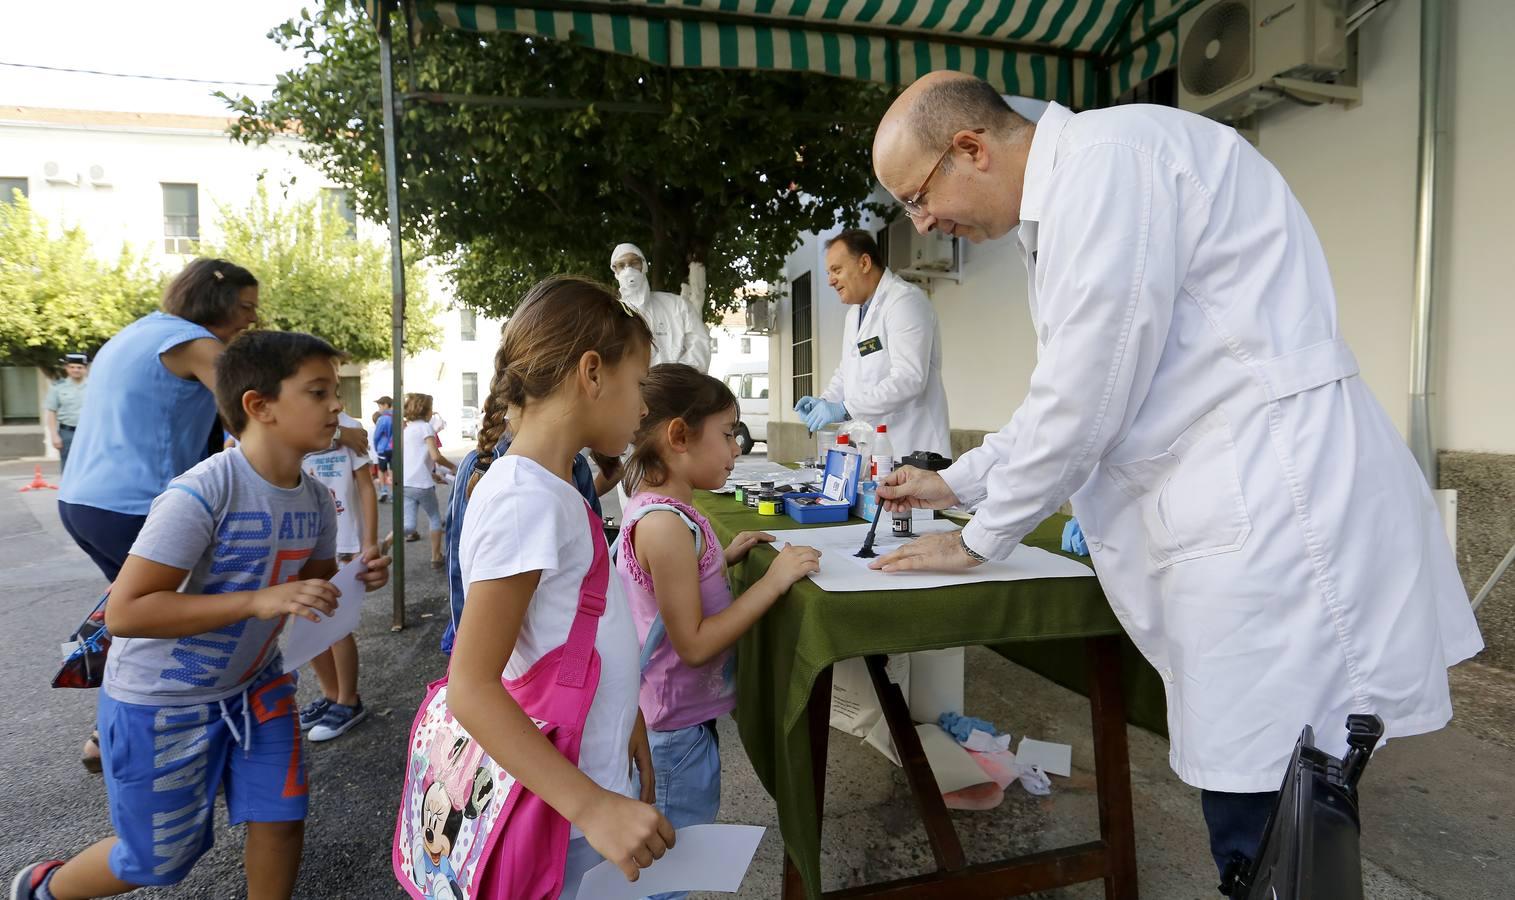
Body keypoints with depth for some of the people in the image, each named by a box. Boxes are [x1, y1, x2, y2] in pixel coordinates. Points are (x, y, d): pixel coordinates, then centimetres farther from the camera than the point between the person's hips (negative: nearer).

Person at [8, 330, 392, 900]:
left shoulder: (315, 499, -6)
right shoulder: (201, 493, -29)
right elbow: (125, 611, -29)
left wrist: (355, 581, -13)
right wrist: (260, 600, -37)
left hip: (254, 684, 6)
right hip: (160, 701, -5)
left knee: (281, 817, 4)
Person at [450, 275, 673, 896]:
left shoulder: (551, 491, 4)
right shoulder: (527, 497, -24)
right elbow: (471, 688, -25)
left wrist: (628, 735, 15)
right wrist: (592, 806, -28)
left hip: (591, 782, 9)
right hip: (558, 819, -8)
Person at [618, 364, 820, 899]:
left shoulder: (654, 507, 3)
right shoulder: (665, 523, -27)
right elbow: (693, 643, -26)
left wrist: (724, 558, 5)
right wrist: (773, 580, -24)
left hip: (675, 715, 10)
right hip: (678, 727, -9)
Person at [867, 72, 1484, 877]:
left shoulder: (1108, 153, -13)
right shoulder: (1062, 205, 18)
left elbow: (1091, 391, -17)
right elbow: (1076, 389, 24)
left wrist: (979, 540, -5)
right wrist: (955, 482, 24)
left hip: (1275, 512, -9)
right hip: (1232, 516, 9)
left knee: (1265, 842, -1)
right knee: (1248, 820, 15)